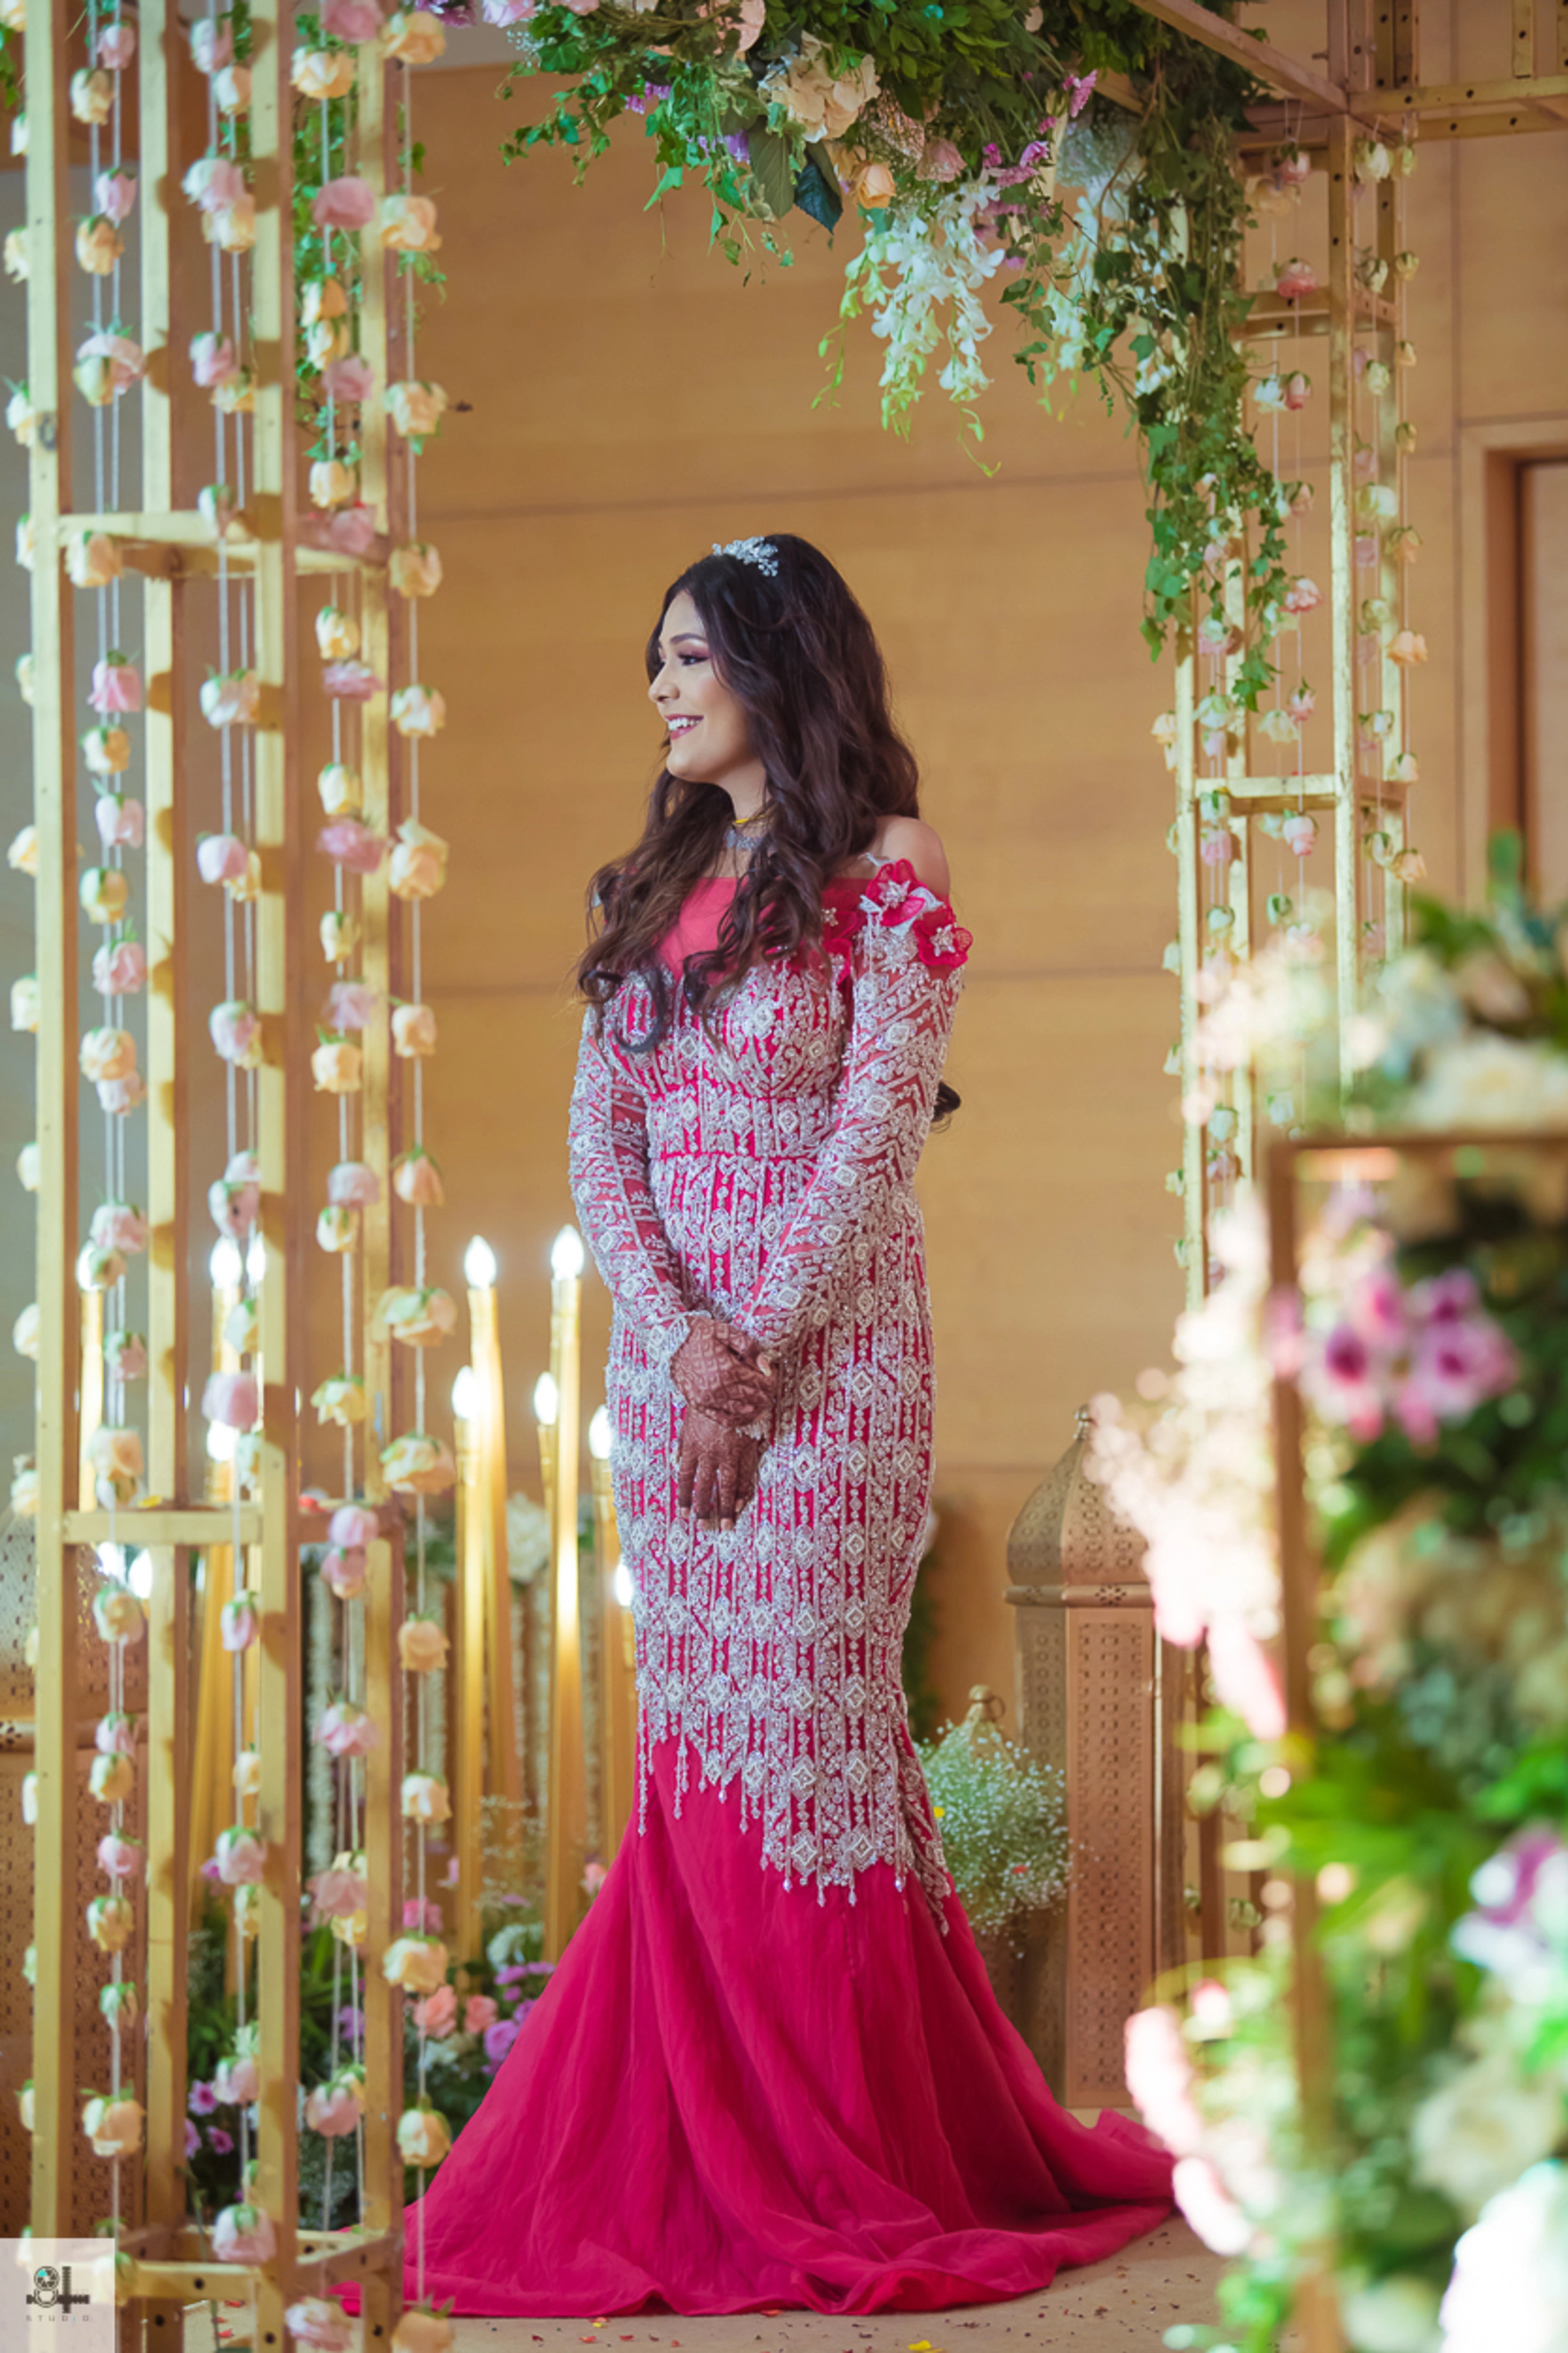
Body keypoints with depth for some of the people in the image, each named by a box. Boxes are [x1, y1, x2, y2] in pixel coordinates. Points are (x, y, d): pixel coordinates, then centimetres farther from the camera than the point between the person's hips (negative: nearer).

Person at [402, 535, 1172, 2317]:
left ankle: (852, 2169, 3)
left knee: (804, 1715, -6)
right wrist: (678, 1331, -8)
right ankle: (719, 2164, 12)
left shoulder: (885, 873, -4)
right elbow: (599, 1133, 8)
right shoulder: (656, 884, 15)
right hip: (668, 1352, 6)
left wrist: (758, 1350, -16)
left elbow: (876, 1135, -11)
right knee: (700, 1737, 6)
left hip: (827, 1349, -6)